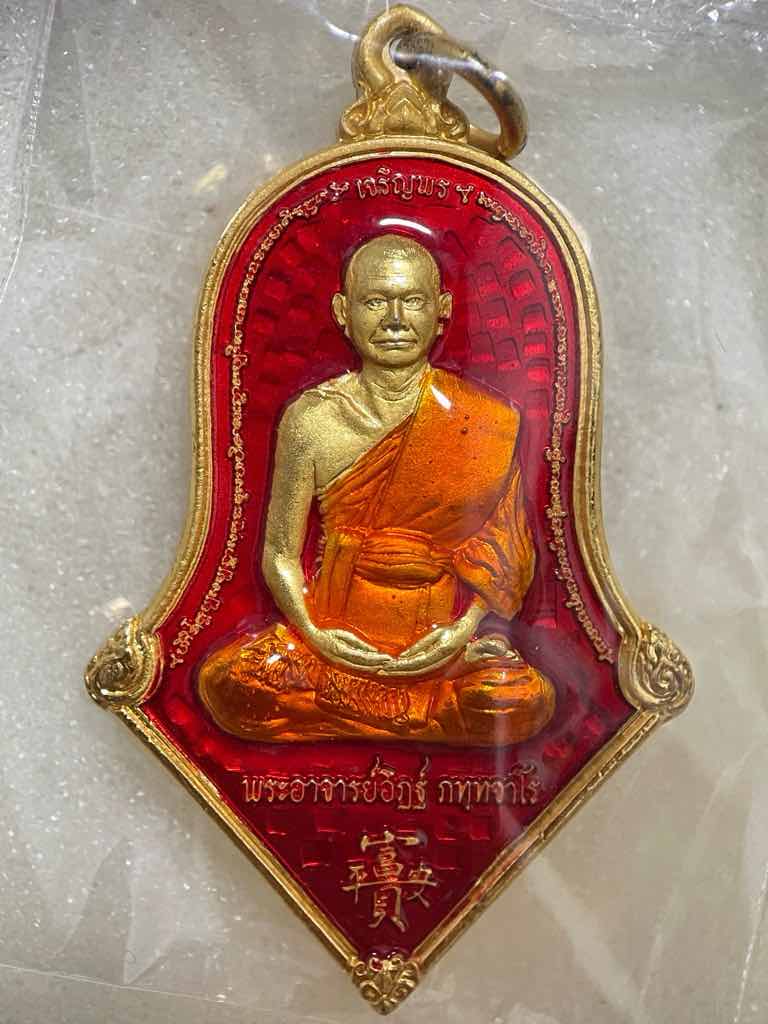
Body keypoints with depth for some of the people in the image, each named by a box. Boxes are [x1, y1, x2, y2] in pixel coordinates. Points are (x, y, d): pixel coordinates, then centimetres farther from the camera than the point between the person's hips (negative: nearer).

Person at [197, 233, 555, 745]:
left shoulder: (483, 423, -4)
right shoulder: (312, 419, -3)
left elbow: (505, 549, 1)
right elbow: (280, 553, 1)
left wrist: (463, 632, -14)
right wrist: (314, 635, -15)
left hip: (439, 641, 0)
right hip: (336, 639, 0)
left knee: (523, 702, -27)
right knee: (226, 683, -23)